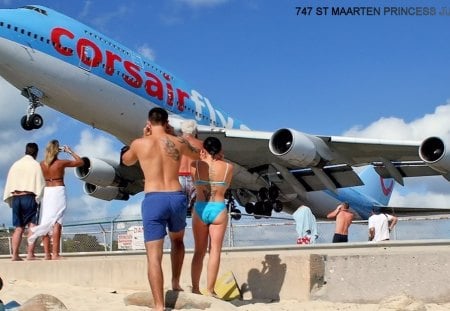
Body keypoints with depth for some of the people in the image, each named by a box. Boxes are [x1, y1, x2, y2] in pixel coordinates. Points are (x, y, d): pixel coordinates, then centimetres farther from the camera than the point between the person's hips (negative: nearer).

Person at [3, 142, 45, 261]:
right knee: (32, 226, -5)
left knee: (18, 228, 9)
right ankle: (30, 254, -14)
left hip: (15, 198, 5)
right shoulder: (35, 165, -1)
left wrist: (9, 200, 16)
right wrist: (38, 199, -1)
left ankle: (15, 254, 4)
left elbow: (9, 183, 13)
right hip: (29, 197, -5)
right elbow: (40, 184, -6)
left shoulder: (15, 164, 13)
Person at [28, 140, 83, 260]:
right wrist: (70, 152, 12)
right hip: (58, 191, -4)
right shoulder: (61, 162, -7)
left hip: (46, 191, 4)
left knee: (45, 224, 6)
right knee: (56, 223, -9)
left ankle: (47, 254, 4)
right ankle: (55, 254, -13)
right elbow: (80, 162, 4)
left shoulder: (42, 164, 4)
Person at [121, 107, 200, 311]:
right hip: (177, 198, 3)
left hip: (153, 200, -3)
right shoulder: (178, 142, 6)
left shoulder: (139, 144, 2)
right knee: (177, 241, 32)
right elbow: (197, 155, 28)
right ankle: (176, 283, 37)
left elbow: (126, 161, 25)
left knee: (154, 256, -3)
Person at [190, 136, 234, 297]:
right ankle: (209, 290, 3)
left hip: (200, 209, 1)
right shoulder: (228, 167, -2)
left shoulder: (195, 165, -2)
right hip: (218, 210, -1)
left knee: (199, 251, 12)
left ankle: (195, 288, 15)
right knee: (214, 251, 3)